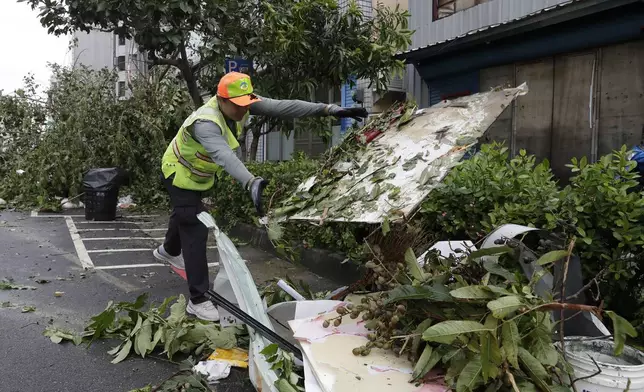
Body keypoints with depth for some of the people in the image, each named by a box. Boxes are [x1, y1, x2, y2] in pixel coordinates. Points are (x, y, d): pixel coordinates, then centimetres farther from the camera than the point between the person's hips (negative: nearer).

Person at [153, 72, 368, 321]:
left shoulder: (242, 104, -21)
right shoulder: (205, 123, -41)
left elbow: (282, 106, -29)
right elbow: (224, 155, -60)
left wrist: (329, 109, -37)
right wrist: (251, 183, -78)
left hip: (199, 174, 8)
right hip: (180, 173, -8)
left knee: (185, 215, 30)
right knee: (195, 231, -15)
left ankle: (169, 251, 61)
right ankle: (197, 300, -9)